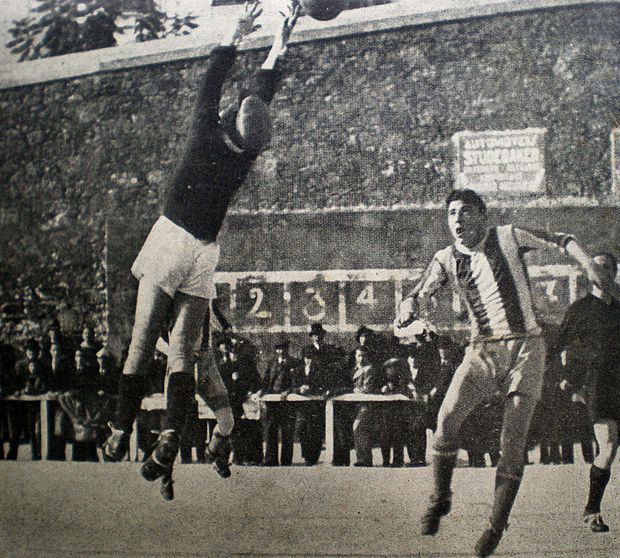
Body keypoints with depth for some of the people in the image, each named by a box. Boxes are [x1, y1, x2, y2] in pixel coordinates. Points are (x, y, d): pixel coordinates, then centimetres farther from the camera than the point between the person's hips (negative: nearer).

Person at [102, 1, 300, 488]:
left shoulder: (206, 134, -12)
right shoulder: (248, 155, -6)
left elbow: (211, 84, 4)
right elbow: (266, 91, 7)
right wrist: (279, 46, 18)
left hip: (170, 241, -1)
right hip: (205, 253, 2)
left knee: (141, 342, 4)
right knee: (183, 351, 4)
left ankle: (121, 431, 8)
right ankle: (171, 435, -10)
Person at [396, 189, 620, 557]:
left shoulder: (508, 237, 2)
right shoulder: (447, 259, 8)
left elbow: (563, 241, 7)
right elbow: (420, 295, 3)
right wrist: (409, 309, -21)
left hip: (525, 347, -1)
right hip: (483, 350, 2)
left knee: (514, 440, -6)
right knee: (448, 416, -21)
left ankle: (498, 523, 7)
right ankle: (441, 498, -2)